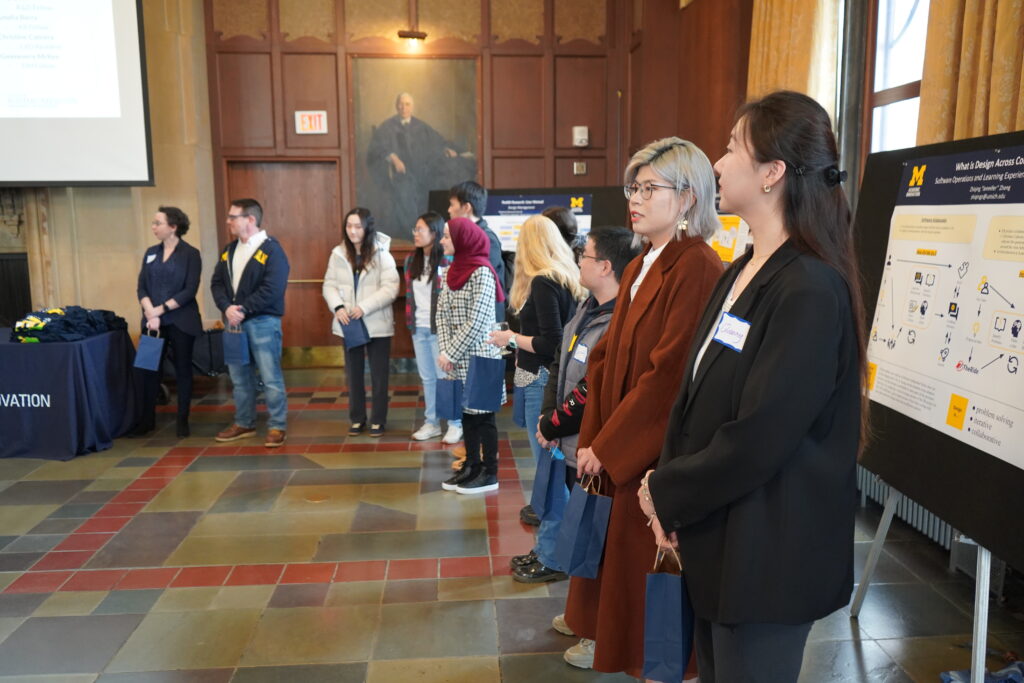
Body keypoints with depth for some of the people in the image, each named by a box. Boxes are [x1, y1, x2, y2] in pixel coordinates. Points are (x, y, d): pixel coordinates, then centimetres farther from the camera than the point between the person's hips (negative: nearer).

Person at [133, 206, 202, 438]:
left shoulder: (190, 254, -5)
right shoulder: (151, 253, 10)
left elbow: (190, 291, -12)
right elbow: (141, 287, 5)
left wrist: (161, 309, -15)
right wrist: (150, 313, -12)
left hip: (181, 321, -4)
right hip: (152, 321, 4)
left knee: (182, 369, 5)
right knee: (148, 368, 6)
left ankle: (182, 421, 15)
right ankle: (147, 420, 18)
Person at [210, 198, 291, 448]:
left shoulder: (271, 249, -9)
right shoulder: (229, 250, 14)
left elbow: (272, 290, -18)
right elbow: (217, 282, 9)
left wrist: (243, 310, -17)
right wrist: (227, 308, -10)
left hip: (262, 322, -7)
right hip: (234, 321, 7)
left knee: (270, 377, -3)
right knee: (239, 376, 14)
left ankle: (277, 426, 6)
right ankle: (244, 424, 26)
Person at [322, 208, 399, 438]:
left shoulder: (382, 254, -8)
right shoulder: (338, 254, 4)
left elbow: (390, 289, -14)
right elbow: (329, 285, 5)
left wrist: (364, 307, -21)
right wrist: (338, 307, -14)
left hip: (377, 324, -3)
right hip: (349, 324, 3)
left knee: (379, 375, 5)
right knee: (354, 374, 12)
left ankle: (378, 420, 18)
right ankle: (357, 419, 25)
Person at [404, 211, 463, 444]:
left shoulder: (447, 260, -11)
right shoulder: (411, 260, 9)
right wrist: (410, 320, 12)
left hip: (440, 328, -6)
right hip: (418, 328, 6)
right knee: (427, 378, 14)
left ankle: (455, 424, 15)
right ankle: (431, 423, 24)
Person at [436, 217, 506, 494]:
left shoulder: (482, 273, -14)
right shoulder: (450, 272, 9)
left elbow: (477, 321, -19)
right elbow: (442, 315, 9)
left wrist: (452, 353, -15)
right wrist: (445, 351, -3)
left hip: (479, 356, -7)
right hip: (457, 358, 7)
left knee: (482, 415, 1)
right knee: (466, 412, 14)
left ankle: (490, 474, 12)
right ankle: (472, 466, 26)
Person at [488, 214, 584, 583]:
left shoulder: (543, 283, -14)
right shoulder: (567, 279, 10)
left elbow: (551, 343, -19)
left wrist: (512, 338, -6)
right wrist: (520, 337, 18)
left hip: (542, 382, -9)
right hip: (553, 379, 9)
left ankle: (552, 560, 9)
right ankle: (548, 548, 27)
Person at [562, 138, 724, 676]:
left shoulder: (697, 270, -18)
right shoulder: (640, 268, 10)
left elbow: (668, 375, -23)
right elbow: (607, 357, 8)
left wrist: (607, 447, -17)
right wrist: (592, 439, 0)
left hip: (658, 452, -8)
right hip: (616, 448, 8)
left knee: (643, 555, 8)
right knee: (612, 543, 19)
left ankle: (638, 655, 31)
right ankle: (605, 635, 40)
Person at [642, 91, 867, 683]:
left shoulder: (811, 289, -21)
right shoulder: (742, 273, 8)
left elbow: (758, 438, -25)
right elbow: (696, 396, 7)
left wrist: (668, 495, -11)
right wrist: (673, 490, -5)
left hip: (766, 554, -8)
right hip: (717, 538, 8)